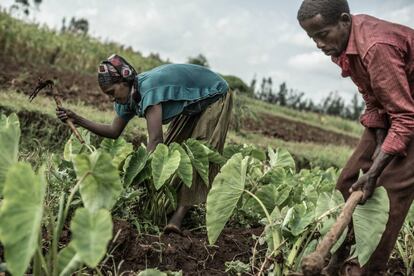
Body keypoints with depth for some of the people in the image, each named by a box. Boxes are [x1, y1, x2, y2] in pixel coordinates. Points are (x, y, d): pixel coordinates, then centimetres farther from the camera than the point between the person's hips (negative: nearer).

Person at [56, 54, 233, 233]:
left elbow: (155, 140, -41)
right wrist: (77, 120, -6)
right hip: (190, 107, 9)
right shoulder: (128, 96, -7)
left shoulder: (148, 89, -36)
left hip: (214, 97, -9)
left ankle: (180, 214, -22)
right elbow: (114, 131, 1)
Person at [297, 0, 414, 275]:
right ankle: (339, 254, 19)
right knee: (349, 180, 6)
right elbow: (372, 99, 1)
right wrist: (379, 146, -9)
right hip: (391, 106, 9)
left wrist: (374, 172, -34)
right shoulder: (343, 42, -7)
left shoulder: (376, 47, -35)